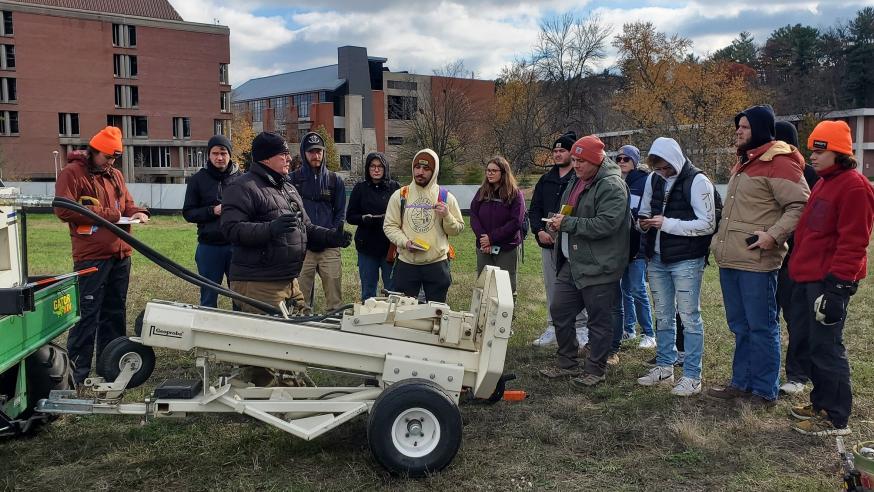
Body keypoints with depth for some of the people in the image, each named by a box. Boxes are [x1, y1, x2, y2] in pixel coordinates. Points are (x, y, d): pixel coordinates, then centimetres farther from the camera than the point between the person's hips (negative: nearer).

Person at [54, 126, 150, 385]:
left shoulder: (115, 176, 17)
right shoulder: (72, 173, -4)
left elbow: (127, 203, 25)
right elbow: (63, 210, -14)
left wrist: (137, 212, 0)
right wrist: (107, 215, -13)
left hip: (120, 254, 7)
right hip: (91, 256, -7)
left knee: (115, 310, 13)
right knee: (88, 312, -5)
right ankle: (77, 368, 3)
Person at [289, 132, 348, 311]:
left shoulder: (335, 180, 11)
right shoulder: (293, 180, 5)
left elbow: (340, 213, 10)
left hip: (329, 248, 1)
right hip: (302, 247, -1)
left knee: (335, 299, -1)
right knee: (302, 299, 2)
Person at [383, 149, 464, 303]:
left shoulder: (446, 197, 3)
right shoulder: (400, 195, 3)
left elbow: (458, 228, 5)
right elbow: (389, 226, 1)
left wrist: (446, 216, -14)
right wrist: (405, 242, -15)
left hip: (437, 263, 0)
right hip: (406, 263, 0)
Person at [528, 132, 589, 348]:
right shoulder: (546, 180, 15)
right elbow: (534, 209, 17)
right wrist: (539, 230, 1)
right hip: (548, 243, 6)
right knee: (551, 287, 12)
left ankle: (581, 329, 7)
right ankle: (553, 328, 22)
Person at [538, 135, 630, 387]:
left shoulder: (611, 185, -15)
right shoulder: (576, 181, 13)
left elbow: (606, 224, -25)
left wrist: (568, 223, -21)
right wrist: (558, 222, 4)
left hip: (598, 267, -9)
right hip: (572, 263, 9)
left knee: (599, 319, 3)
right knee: (560, 310, 13)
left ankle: (595, 370, 17)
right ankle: (567, 363, 28)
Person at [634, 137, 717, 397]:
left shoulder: (698, 181, -12)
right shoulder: (653, 179, 8)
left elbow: (707, 224, -17)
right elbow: (644, 211, 20)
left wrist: (667, 223, -21)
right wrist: (644, 221, -4)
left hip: (686, 261, -7)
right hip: (657, 259, 7)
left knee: (689, 317, 1)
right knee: (663, 316, 16)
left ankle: (692, 377, 10)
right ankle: (664, 367, 29)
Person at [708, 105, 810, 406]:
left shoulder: (778, 163, -11)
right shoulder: (743, 164, 19)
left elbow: (800, 206, -18)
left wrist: (773, 235, -24)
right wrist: (721, 240, 23)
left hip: (757, 262, -9)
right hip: (730, 261, 9)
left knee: (761, 327, 1)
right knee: (740, 326, 16)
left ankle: (765, 391, 11)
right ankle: (741, 383, 27)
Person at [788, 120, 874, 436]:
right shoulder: (823, 183, 18)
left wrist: (837, 285, -21)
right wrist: (798, 267, 21)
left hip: (829, 281, -10)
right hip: (806, 279, 10)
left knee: (826, 347, -3)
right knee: (807, 341, 15)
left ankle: (835, 419, 8)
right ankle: (821, 404, 29)